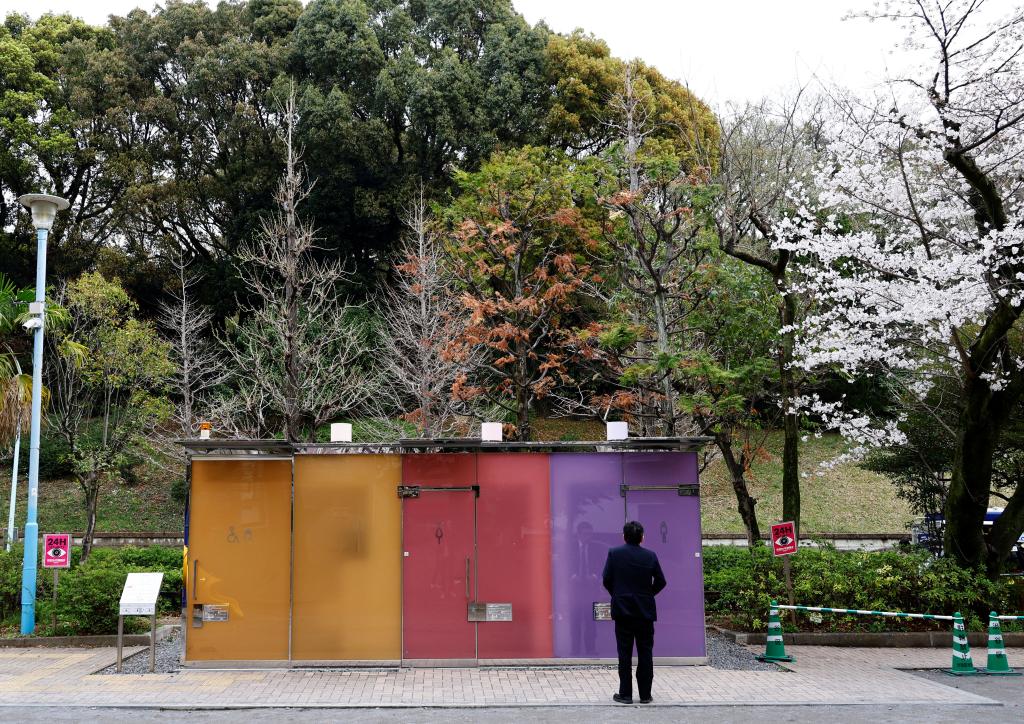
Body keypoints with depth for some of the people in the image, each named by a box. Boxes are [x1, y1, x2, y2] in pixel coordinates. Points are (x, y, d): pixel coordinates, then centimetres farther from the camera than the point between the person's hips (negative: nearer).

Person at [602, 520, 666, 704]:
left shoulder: (614, 553, -5)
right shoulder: (650, 556, -1)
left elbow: (606, 579, -4)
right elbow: (661, 581, 2)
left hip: (622, 611, -1)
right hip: (645, 611, 1)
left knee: (624, 653, 3)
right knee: (645, 653, 7)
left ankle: (625, 694, 4)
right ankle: (645, 695, 9)